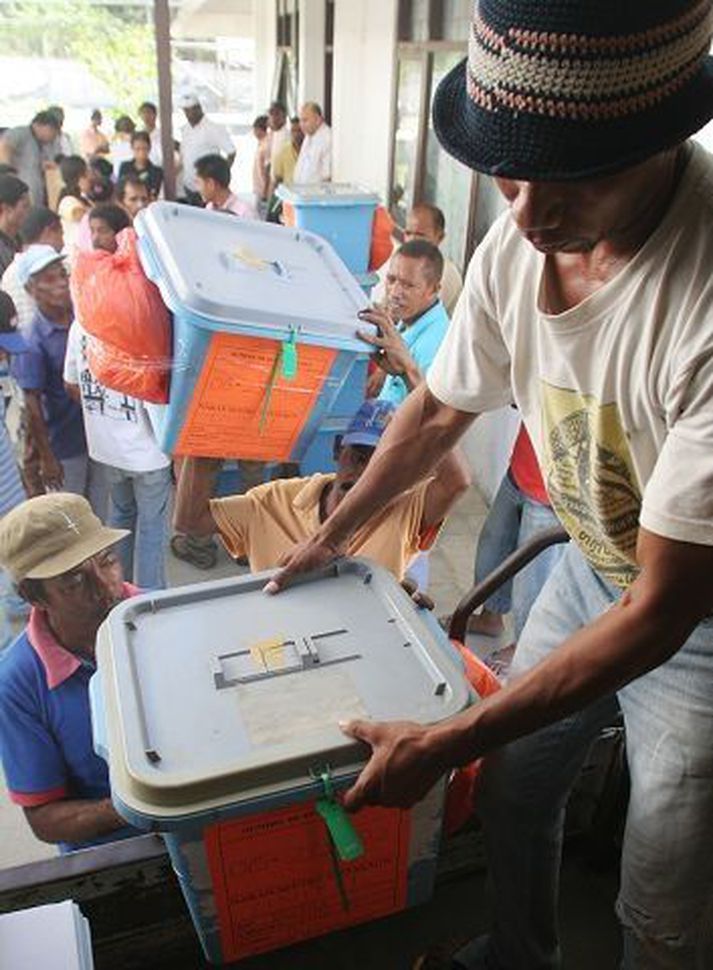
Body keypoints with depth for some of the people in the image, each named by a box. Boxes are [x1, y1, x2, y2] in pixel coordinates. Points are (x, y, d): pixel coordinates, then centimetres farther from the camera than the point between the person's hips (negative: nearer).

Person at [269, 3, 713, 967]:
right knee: (511, 794, 20)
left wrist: (442, 745, -24)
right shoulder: (517, 244, -15)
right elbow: (439, 412, 3)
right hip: (588, 569, 6)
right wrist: (333, 533, 12)